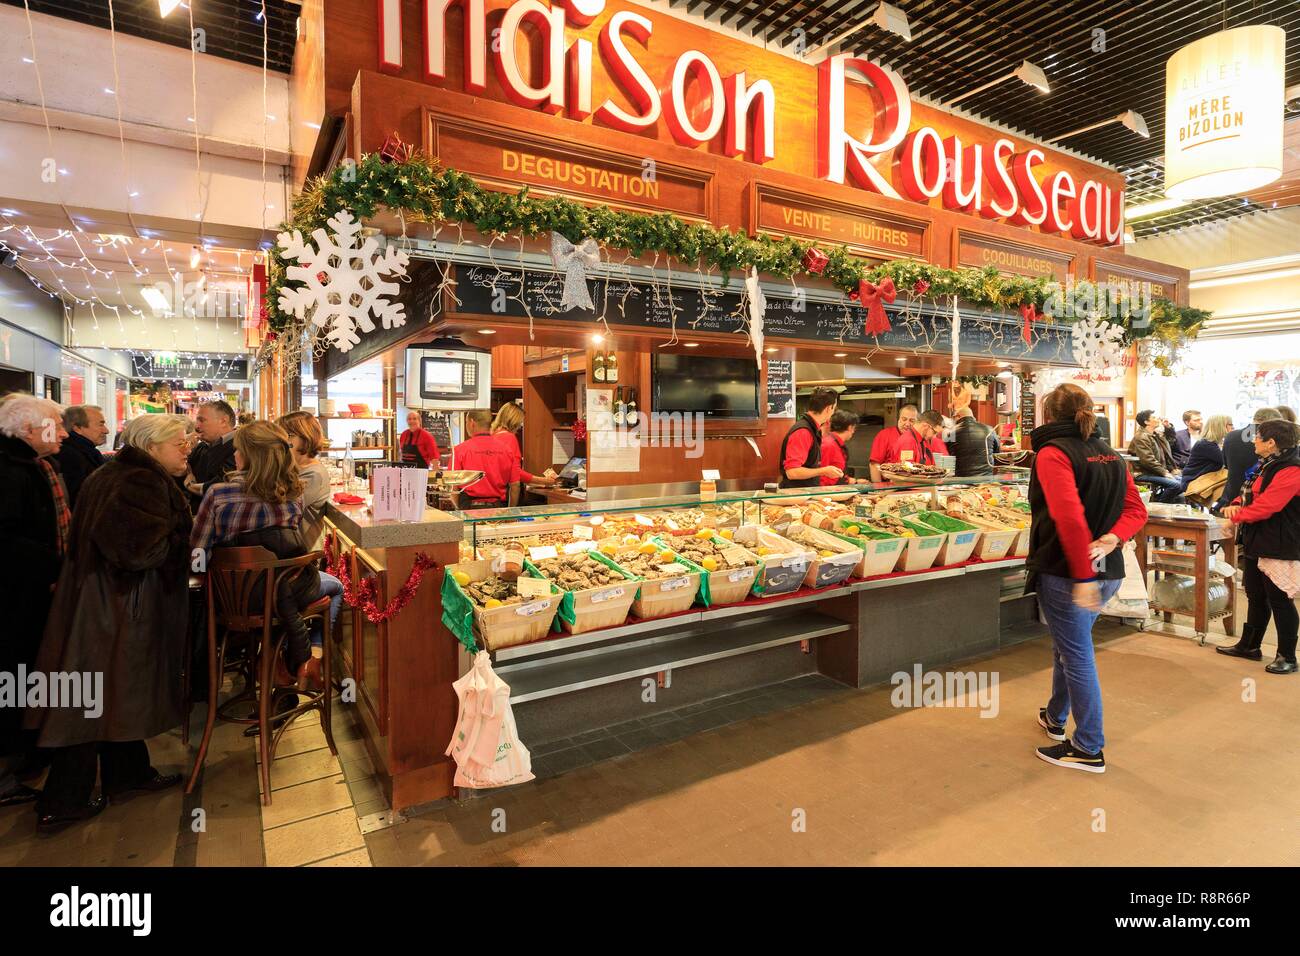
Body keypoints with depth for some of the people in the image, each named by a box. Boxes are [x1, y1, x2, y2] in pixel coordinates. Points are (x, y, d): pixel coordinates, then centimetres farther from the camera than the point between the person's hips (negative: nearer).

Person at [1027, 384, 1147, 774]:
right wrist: (1111, 539, -10)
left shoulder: (1053, 453, -14)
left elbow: (1070, 518, -25)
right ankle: (1056, 717, 42)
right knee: (1068, 645, 24)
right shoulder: (1111, 455, 12)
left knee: (1077, 656, 3)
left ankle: (1089, 749, 15)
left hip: (1065, 574, -8)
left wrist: (1083, 576, -23)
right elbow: (1136, 510, 6)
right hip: (1109, 572, 9)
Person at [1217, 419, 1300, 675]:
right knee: (1255, 596, 17)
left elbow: (1265, 507, -26)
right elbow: (1250, 493, 19)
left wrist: (1236, 517, -10)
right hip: (1256, 544, 10)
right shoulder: (1267, 466, 12)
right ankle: (1249, 646, 29)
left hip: (1278, 549, -10)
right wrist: (1236, 504, -2)